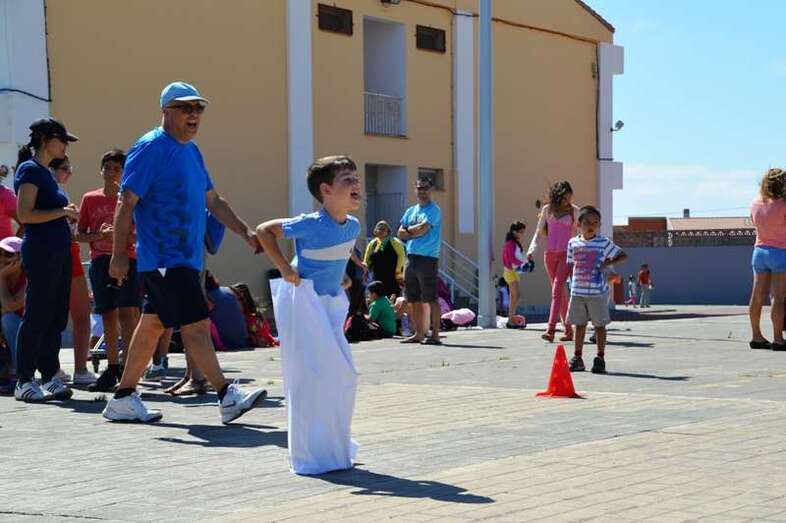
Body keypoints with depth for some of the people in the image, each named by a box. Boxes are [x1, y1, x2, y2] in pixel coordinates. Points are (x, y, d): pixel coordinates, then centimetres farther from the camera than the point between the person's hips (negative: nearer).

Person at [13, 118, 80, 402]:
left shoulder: (45, 172, 18)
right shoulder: (30, 170, -9)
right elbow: (25, 214, -18)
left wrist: (68, 214, 10)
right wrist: (63, 211, -16)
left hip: (58, 251, 9)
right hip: (41, 251, -9)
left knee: (56, 318, 9)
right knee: (37, 317, -6)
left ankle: (50, 377, 15)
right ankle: (24, 381, 0)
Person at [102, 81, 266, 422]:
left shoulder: (191, 151, 17)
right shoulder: (151, 148, -10)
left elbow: (213, 201, 23)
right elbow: (126, 203, -13)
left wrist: (246, 233, 15)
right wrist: (119, 255, -16)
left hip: (186, 256, 9)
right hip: (164, 258, -9)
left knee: (153, 325, 11)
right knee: (196, 324, -10)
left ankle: (123, 399, 18)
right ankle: (227, 397, -9)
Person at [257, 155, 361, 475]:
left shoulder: (353, 226, 1)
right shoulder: (309, 225, -20)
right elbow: (264, 231, -10)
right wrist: (284, 268, -14)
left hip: (331, 302, 8)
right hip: (303, 301, -8)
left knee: (343, 373, 10)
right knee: (312, 374, -8)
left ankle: (336, 446, 26)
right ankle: (311, 455, 1)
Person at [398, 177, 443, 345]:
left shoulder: (433, 210, -4)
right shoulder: (411, 211, 18)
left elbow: (422, 229, -15)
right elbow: (401, 234, 11)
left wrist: (409, 229, 3)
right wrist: (416, 232, -5)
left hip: (428, 258, -8)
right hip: (411, 256, 8)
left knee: (430, 298, -8)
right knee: (414, 299, 11)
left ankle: (435, 334, -7)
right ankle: (419, 334, 18)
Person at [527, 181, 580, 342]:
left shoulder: (574, 211, 3)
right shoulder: (547, 210, 7)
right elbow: (539, 233, 9)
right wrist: (532, 249, -8)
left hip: (566, 254, -3)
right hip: (550, 254, 3)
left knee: (557, 289, -17)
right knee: (561, 292, 7)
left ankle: (551, 330, -24)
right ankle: (568, 329, 14)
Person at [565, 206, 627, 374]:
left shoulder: (604, 243, -4)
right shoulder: (573, 243, 6)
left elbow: (623, 256, 0)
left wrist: (609, 263, -14)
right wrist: (572, 280, 4)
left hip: (598, 292, -3)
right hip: (578, 291, 3)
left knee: (599, 324, 2)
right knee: (579, 325, 11)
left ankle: (600, 358, 10)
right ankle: (577, 357, 18)